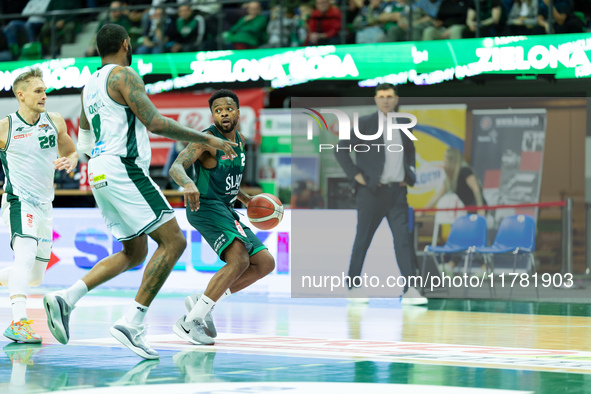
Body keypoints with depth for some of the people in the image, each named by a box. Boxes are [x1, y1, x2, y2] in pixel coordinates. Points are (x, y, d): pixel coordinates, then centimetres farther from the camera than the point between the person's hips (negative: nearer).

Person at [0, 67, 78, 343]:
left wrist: (69, 161, -4)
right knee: (26, 253, -30)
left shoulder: (55, 122, 5)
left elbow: (71, 152, 18)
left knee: (34, 277, 10)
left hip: (44, 206, 6)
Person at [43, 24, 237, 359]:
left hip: (100, 174, 9)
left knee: (135, 253, 16)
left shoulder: (89, 86, 20)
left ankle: (66, 298, 2)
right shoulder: (124, 75, -7)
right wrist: (207, 140, -11)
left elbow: (84, 145, 28)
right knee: (173, 242, -9)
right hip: (123, 168, -9)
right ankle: (133, 324, -17)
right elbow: (156, 122, -17)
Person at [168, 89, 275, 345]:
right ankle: (190, 322, -27)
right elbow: (176, 167, -26)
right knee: (239, 260, -28)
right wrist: (187, 184, -46)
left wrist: (245, 198, 22)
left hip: (225, 209, 9)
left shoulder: (239, 140, 14)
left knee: (265, 263, 4)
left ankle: (201, 303, 4)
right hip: (205, 206, -9)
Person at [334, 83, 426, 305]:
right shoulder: (365, 124, -3)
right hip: (372, 191, -4)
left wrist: (410, 173, 15)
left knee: (403, 238, -4)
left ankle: (409, 290, -8)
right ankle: (353, 286, 14)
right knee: (363, 239, 3)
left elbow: (410, 150, 29)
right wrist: (356, 175, -9)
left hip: (397, 191, 4)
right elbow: (341, 149, -4)